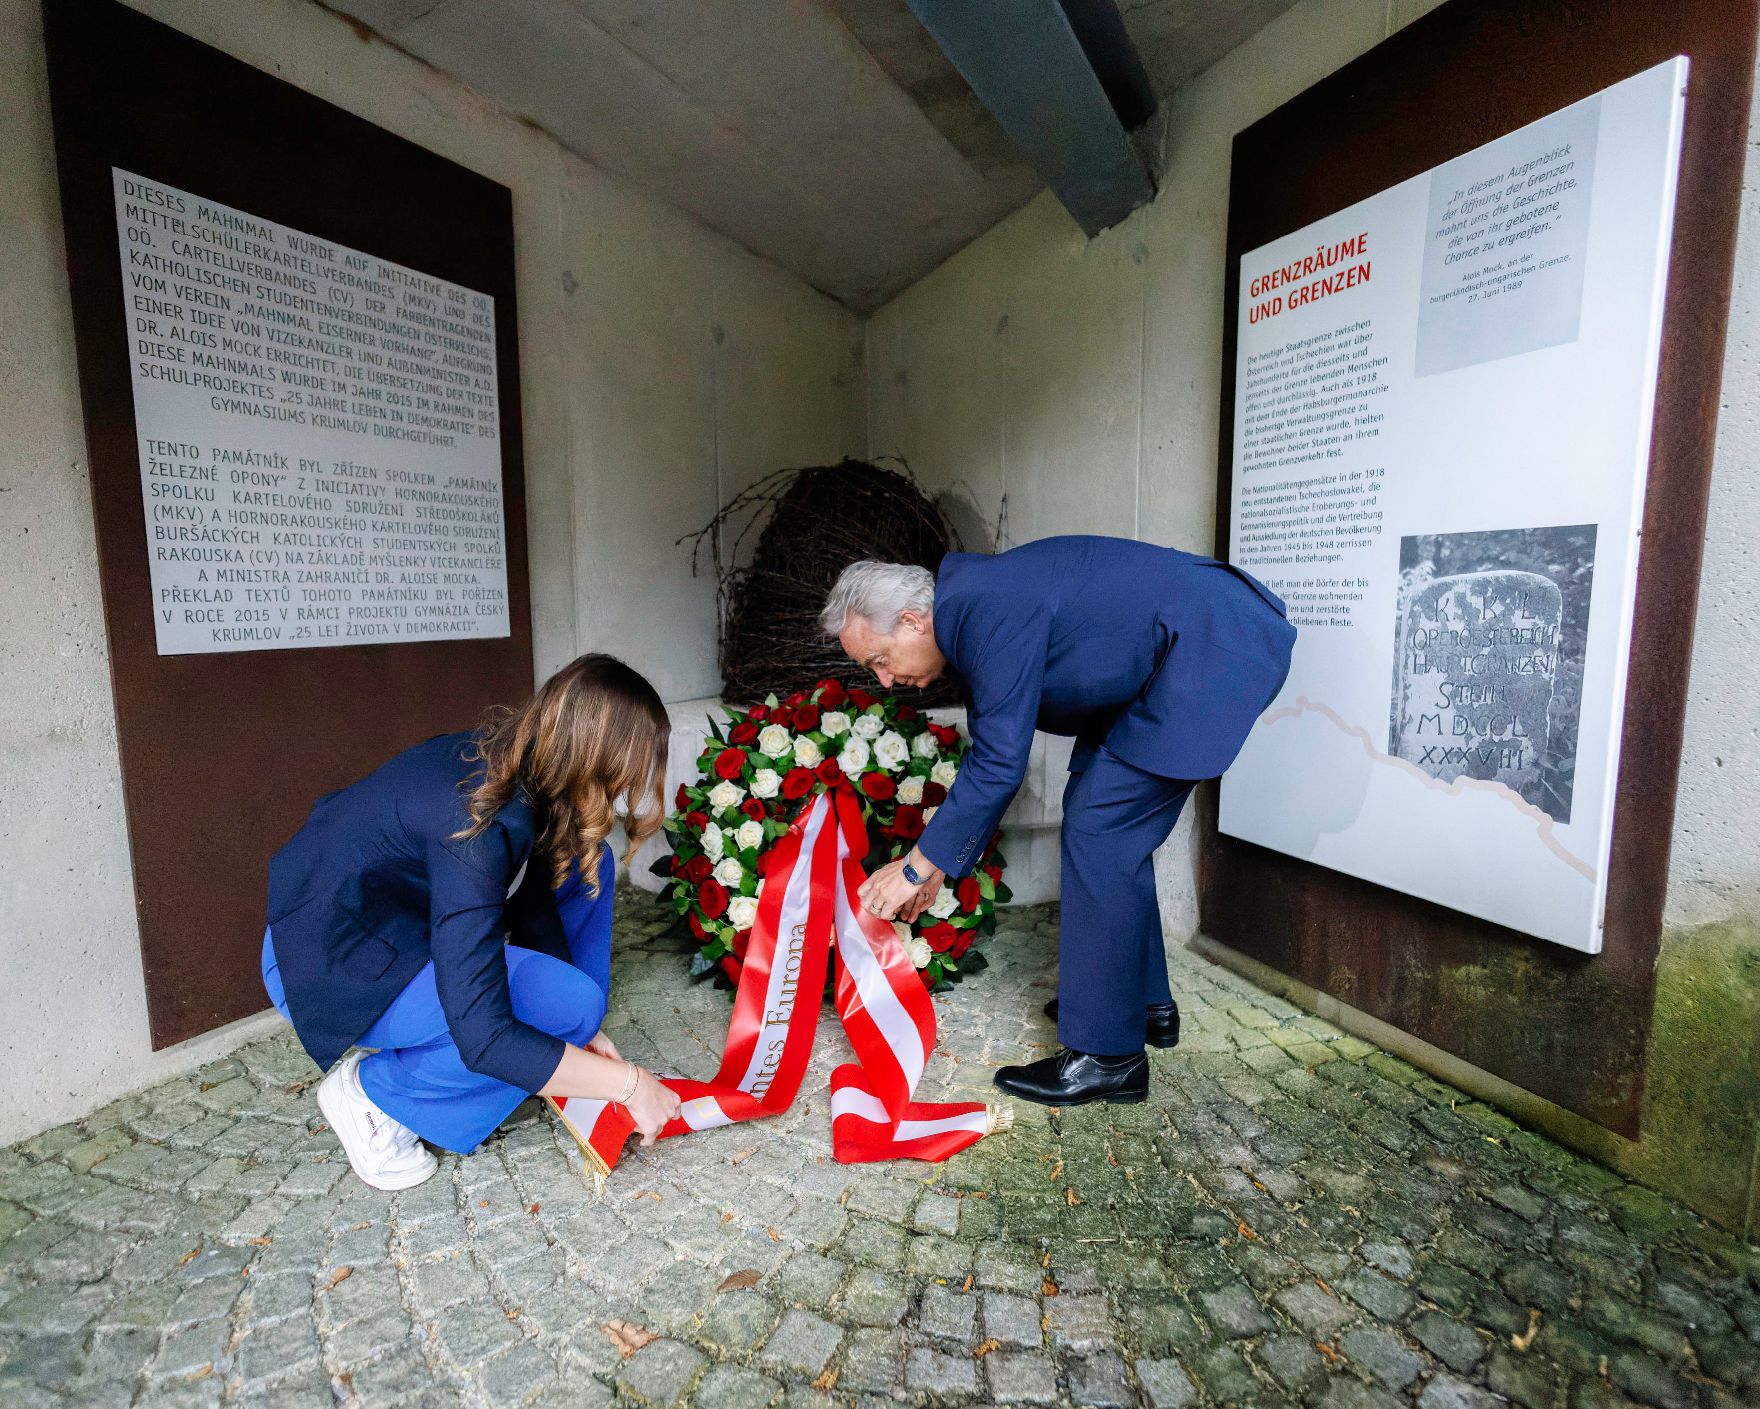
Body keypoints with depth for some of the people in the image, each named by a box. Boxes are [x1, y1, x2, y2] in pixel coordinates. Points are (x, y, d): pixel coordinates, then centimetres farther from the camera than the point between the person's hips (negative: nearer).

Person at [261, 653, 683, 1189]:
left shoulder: (514, 761, -11)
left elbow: (532, 904, 1)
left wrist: (582, 1030, -1)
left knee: (582, 861, -1)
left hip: (396, 921, 8)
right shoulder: (480, 824, -35)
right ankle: (371, 1090, -3)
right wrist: (629, 1083, -25)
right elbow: (483, 1038, -35)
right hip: (328, 965, -8)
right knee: (568, 1006, -24)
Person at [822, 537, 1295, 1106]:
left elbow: (999, 765, -23)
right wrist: (941, 864, 15)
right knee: (1107, 825, 14)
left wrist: (917, 867, -12)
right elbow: (992, 755, 13)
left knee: (1098, 828, -11)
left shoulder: (990, 609, -25)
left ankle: (1107, 1055, -1)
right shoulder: (968, 611, 6)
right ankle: (1146, 1000, 29)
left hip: (1217, 647, -10)